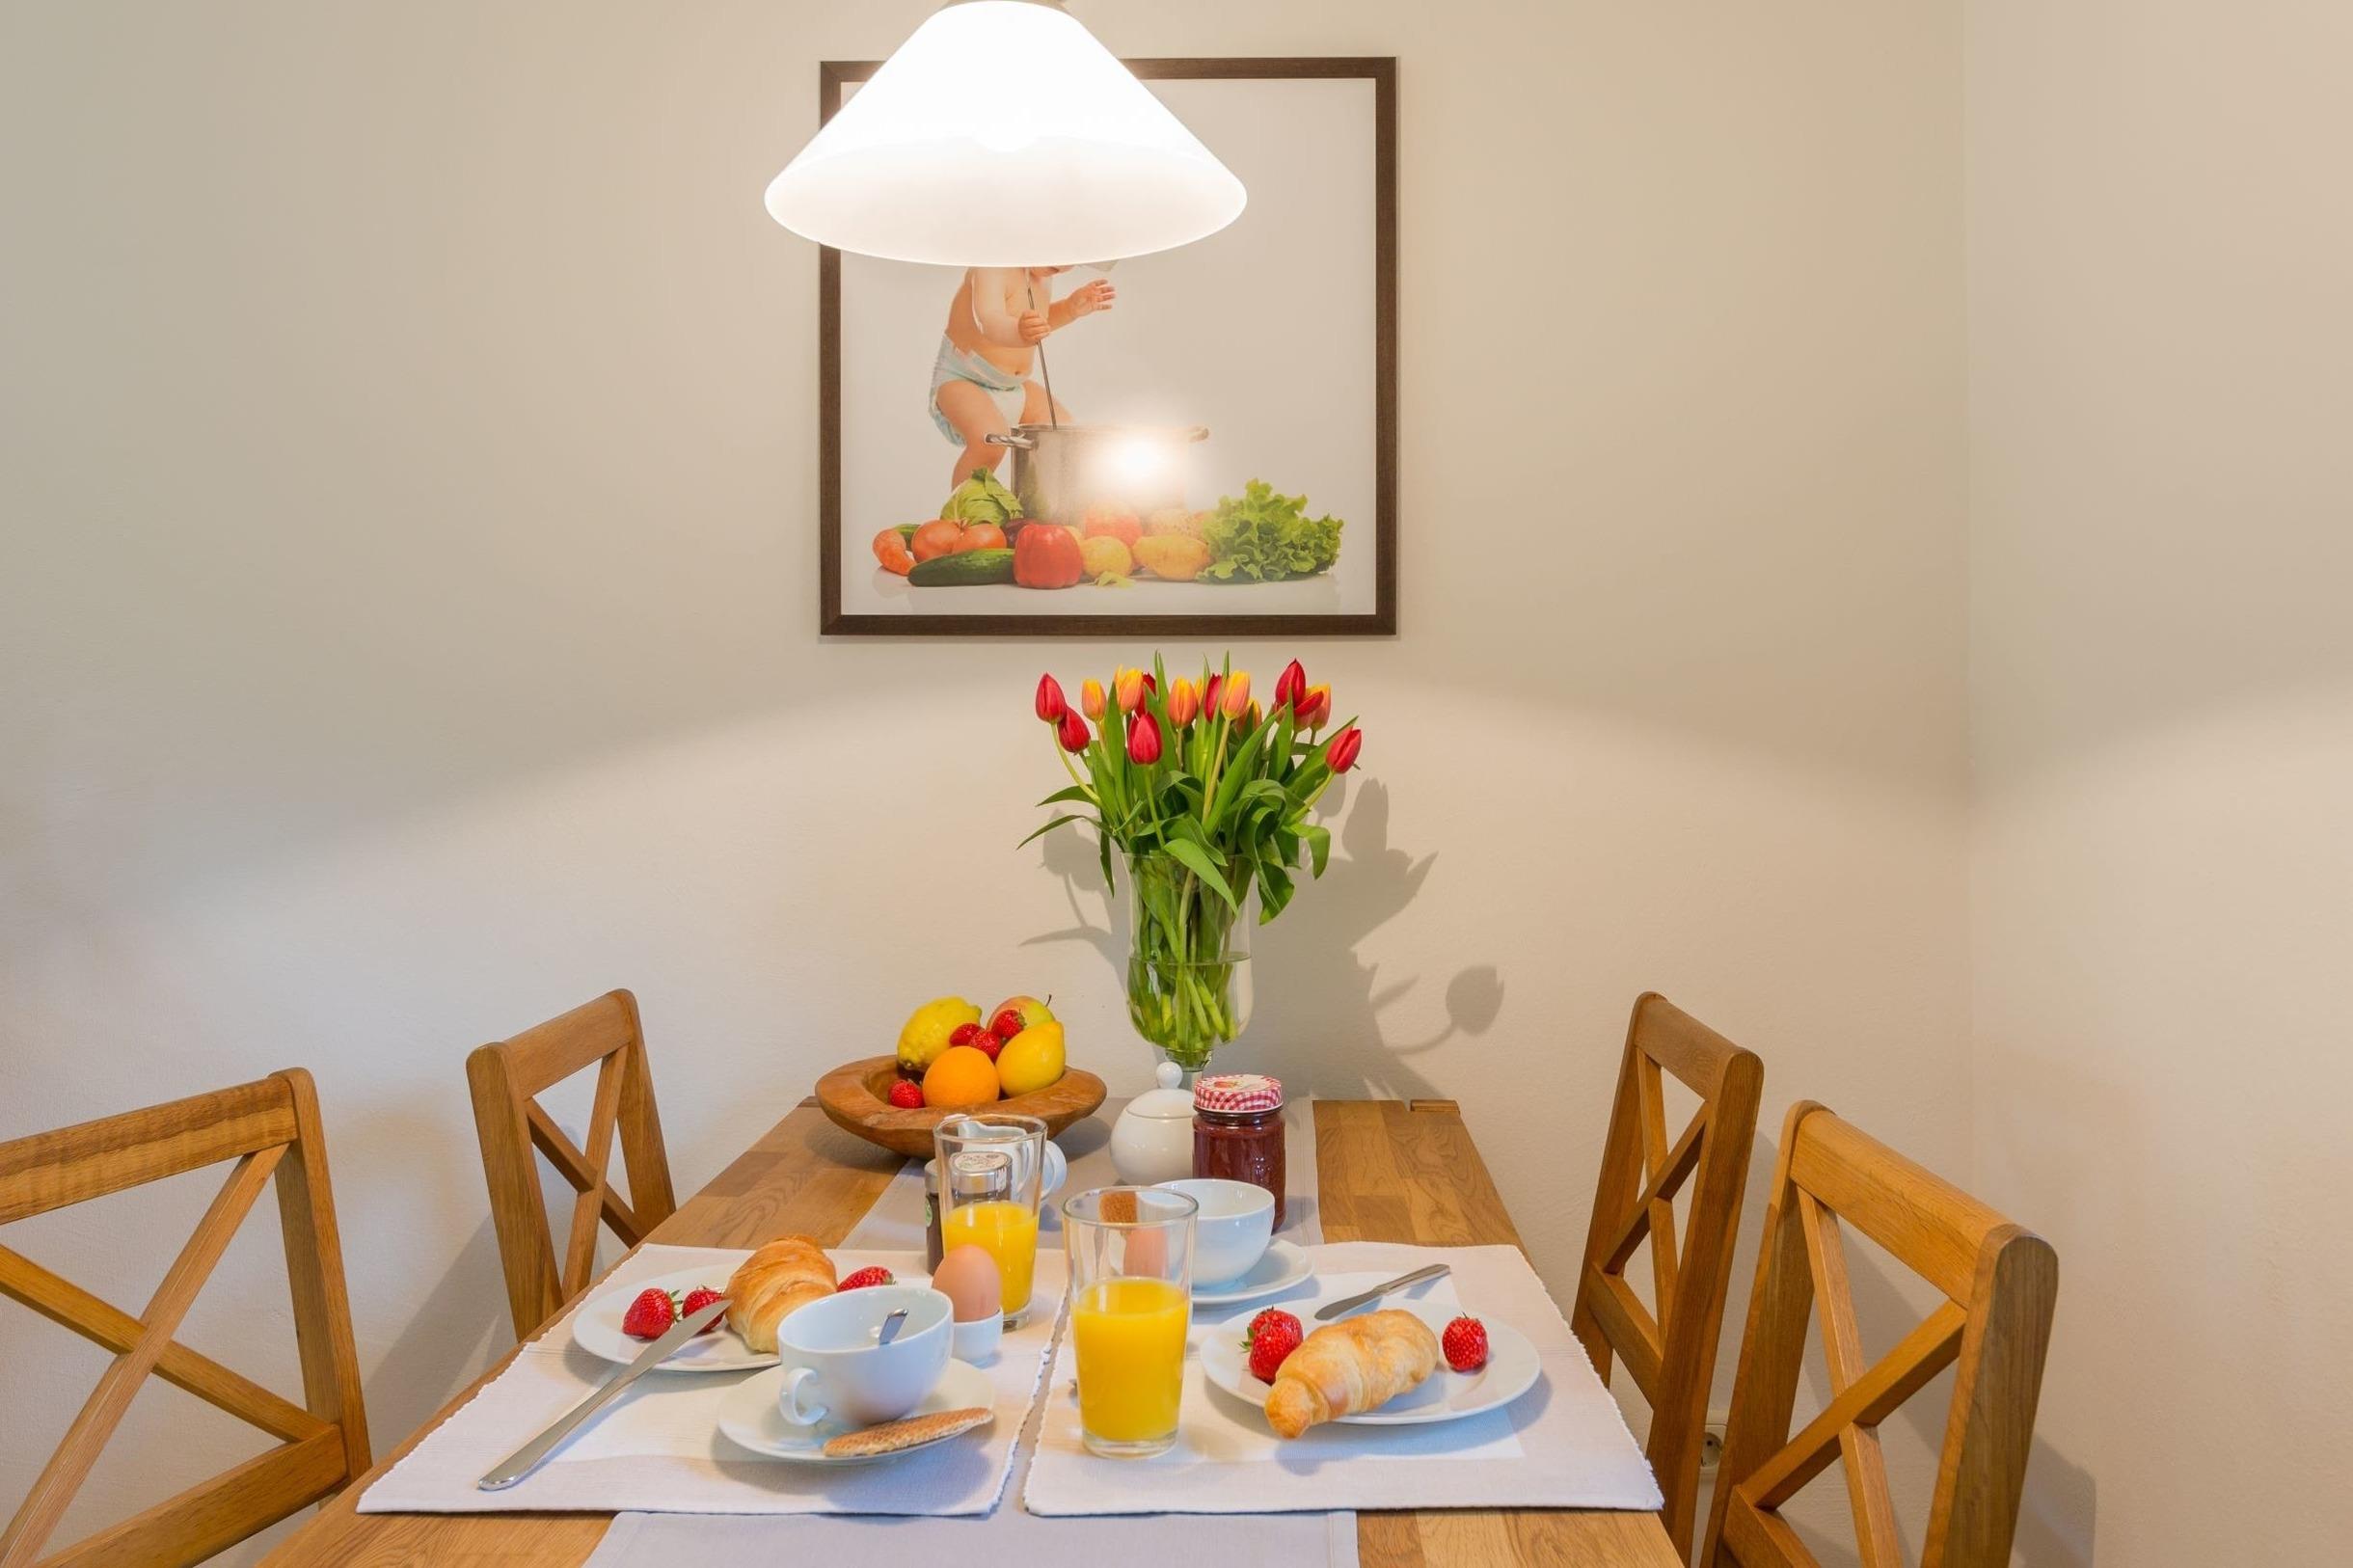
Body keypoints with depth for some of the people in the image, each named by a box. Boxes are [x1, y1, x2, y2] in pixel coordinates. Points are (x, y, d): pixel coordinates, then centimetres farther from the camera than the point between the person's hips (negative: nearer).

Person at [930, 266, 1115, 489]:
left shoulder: (1044, 273, 3)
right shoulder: (992, 268, -24)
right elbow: (989, 322, -43)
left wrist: (1071, 307, 2)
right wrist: (1018, 333, -65)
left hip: (1014, 387, 9)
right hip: (961, 379, -8)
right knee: (990, 440, -35)